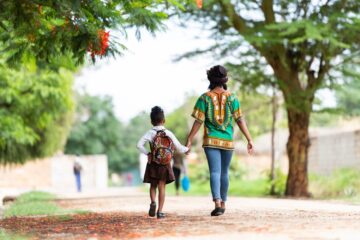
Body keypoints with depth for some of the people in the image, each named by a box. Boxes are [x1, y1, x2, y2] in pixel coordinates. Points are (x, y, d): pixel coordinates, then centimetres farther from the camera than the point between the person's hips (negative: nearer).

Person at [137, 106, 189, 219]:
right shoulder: (168, 133, -3)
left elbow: (139, 145, -16)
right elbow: (179, 148, -1)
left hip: (153, 163, 0)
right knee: (162, 187, 2)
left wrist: (147, 153, -4)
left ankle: (153, 202, -12)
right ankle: (160, 211, -2)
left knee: (153, 186, 14)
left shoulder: (150, 133, -5)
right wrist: (187, 149, 19)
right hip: (165, 163, 0)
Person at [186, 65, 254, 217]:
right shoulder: (232, 98, 0)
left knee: (214, 172, -6)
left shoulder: (205, 98, -3)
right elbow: (240, 120, -3)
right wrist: (249, 140, 0)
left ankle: (217, 203, -24)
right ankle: (223, 203, 25)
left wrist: (189, 140, -1)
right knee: (224, 172, 15)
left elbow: (198, 121, -6)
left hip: (211, 141, -2)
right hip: (228, 141, 2)